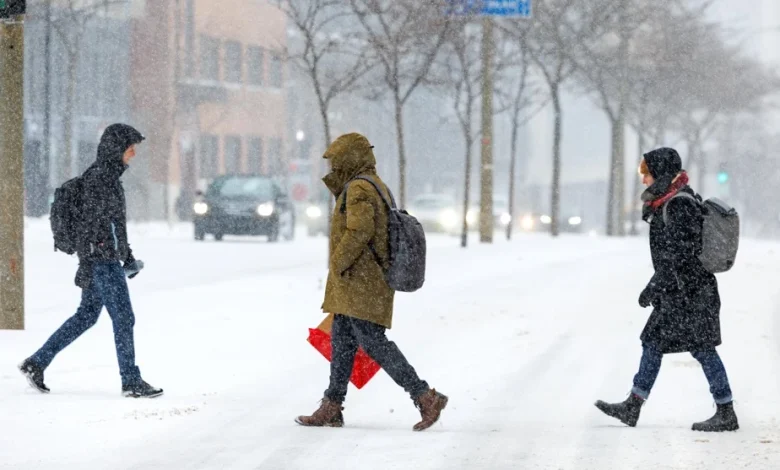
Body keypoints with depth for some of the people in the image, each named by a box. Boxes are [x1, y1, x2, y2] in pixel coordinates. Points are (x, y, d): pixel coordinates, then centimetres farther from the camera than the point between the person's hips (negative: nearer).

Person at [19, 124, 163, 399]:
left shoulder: (110, 175, 14)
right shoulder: (100, 177, -17)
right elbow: (89, 223, -21)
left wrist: (128, 255, 25)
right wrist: (86, 265, -23)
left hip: (108, 258, 10)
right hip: (101, 260, -10)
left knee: (87, 316, 15)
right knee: (124, 319, -2)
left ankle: (36, 363, 17)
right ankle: (131, 382, 6)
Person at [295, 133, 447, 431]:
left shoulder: (359, 189, -14)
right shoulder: (377, 186, 19)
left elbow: (359, 231, -26)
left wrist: (338, 263, -17)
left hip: (359, 283, -11)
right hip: (356, 288, 11)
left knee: (373, 343, -12)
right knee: (342, 343, 13)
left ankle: (426, 398, -15)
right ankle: (331, 409, 16)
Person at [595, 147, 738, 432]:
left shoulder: (678, 206, -19)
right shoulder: (671, 202, 13)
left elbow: (678, 254, -23)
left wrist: (654, 288, -21)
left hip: (688, 292, -10)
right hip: (676, 293, 10)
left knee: (702, 349, -5)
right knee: (653, 343, 12)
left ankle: (726, 415, 1)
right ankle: (632, 408, 17)